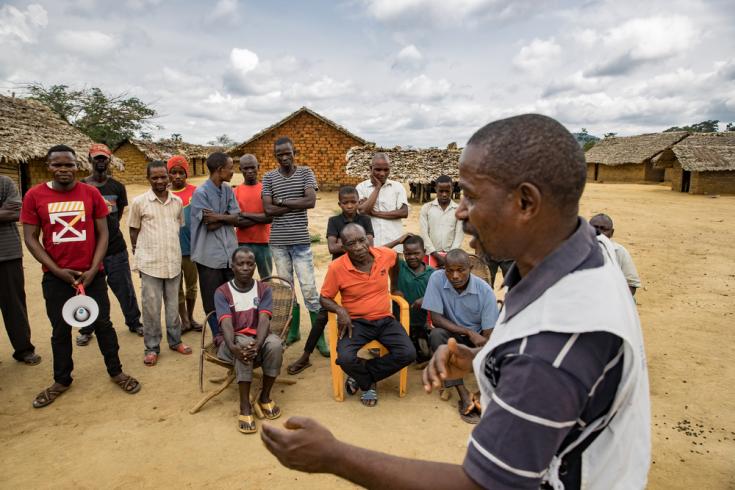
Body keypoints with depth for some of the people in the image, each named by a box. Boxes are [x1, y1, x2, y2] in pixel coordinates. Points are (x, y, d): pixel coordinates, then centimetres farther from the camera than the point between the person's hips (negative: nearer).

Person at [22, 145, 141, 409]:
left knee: (102, 323, 8)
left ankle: (116, 371, 24)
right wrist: (58, 270, -10)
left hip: (92, 273, 0)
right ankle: (61, 380, 30)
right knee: (60, 329, 12)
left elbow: (103, 234, -1)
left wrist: (93, 269, -9)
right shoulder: (34, 196, -3)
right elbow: (30, 239, -2)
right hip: (55, 276, 0)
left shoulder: (91, 193, -3)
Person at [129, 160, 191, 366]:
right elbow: (134, 231, 3)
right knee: (151, 307, 4)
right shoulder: (139, 202, -5)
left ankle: (175, 340, 28)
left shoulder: (178, 202, 4)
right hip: (150, 263, -3)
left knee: (173, 305, 13)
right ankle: (152, 347, 17)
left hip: (174, 262, 3)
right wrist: (139, 254, 2)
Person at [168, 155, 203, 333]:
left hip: (191, 247, -1)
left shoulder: (195, 192, -4)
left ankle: (191, 318, 32)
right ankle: (184, 321, 25)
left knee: (192, 285, 14)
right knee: (177, 287, 10)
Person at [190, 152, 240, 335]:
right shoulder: (201, 193, -10)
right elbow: (211, 225, -14)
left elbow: (237, 219, 1)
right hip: (210, 256, -5)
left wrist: (219, 217, -13)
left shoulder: (228, 190, 8)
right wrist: (227, 215, -2)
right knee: (212, 302, 6)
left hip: (230, 253, 5)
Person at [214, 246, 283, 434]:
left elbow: (264, 320, -14)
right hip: (234, 341, -1)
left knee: (275, 344, -33)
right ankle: (245, 407, -31)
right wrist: (233, 347, -39)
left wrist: (258, 344, -35)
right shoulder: (222, 292, -2)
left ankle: (264, 397, -12)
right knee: (243, 345, -37)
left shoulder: (264, 289, 2)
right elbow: (226, 324, -17)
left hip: (258, 338, 1)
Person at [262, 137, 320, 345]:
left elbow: (311, 201, -12)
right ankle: (292, 330, 23)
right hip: (278, 241, 2)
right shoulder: (269, 177, 5)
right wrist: (296, 205, -9)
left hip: (301, 240, -2)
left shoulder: (305, 172, 2)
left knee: (308, 288, -3)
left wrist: (282, 201, -9)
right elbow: (268, 209, -6)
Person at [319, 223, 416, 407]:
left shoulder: (386, 255, -7)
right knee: (346, 359, -29)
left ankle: (360, 377, 3)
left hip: (385, 319, 3)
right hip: (356, 322, -2)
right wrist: (340, 310, -22)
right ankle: (368, 384, 8)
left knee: (408, 354, -19)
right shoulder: (336, 268, -15)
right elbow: (325, 298, -2)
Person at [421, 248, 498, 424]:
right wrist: (469, 332, -28)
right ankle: (464, 396, -29)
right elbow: (436, 319, -19)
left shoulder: (485, 290, -19)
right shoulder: (437, 280, -19)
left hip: (477, 337, 0)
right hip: (450, 334, 0)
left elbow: (488, 335, -19)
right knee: (436, 334, -32)